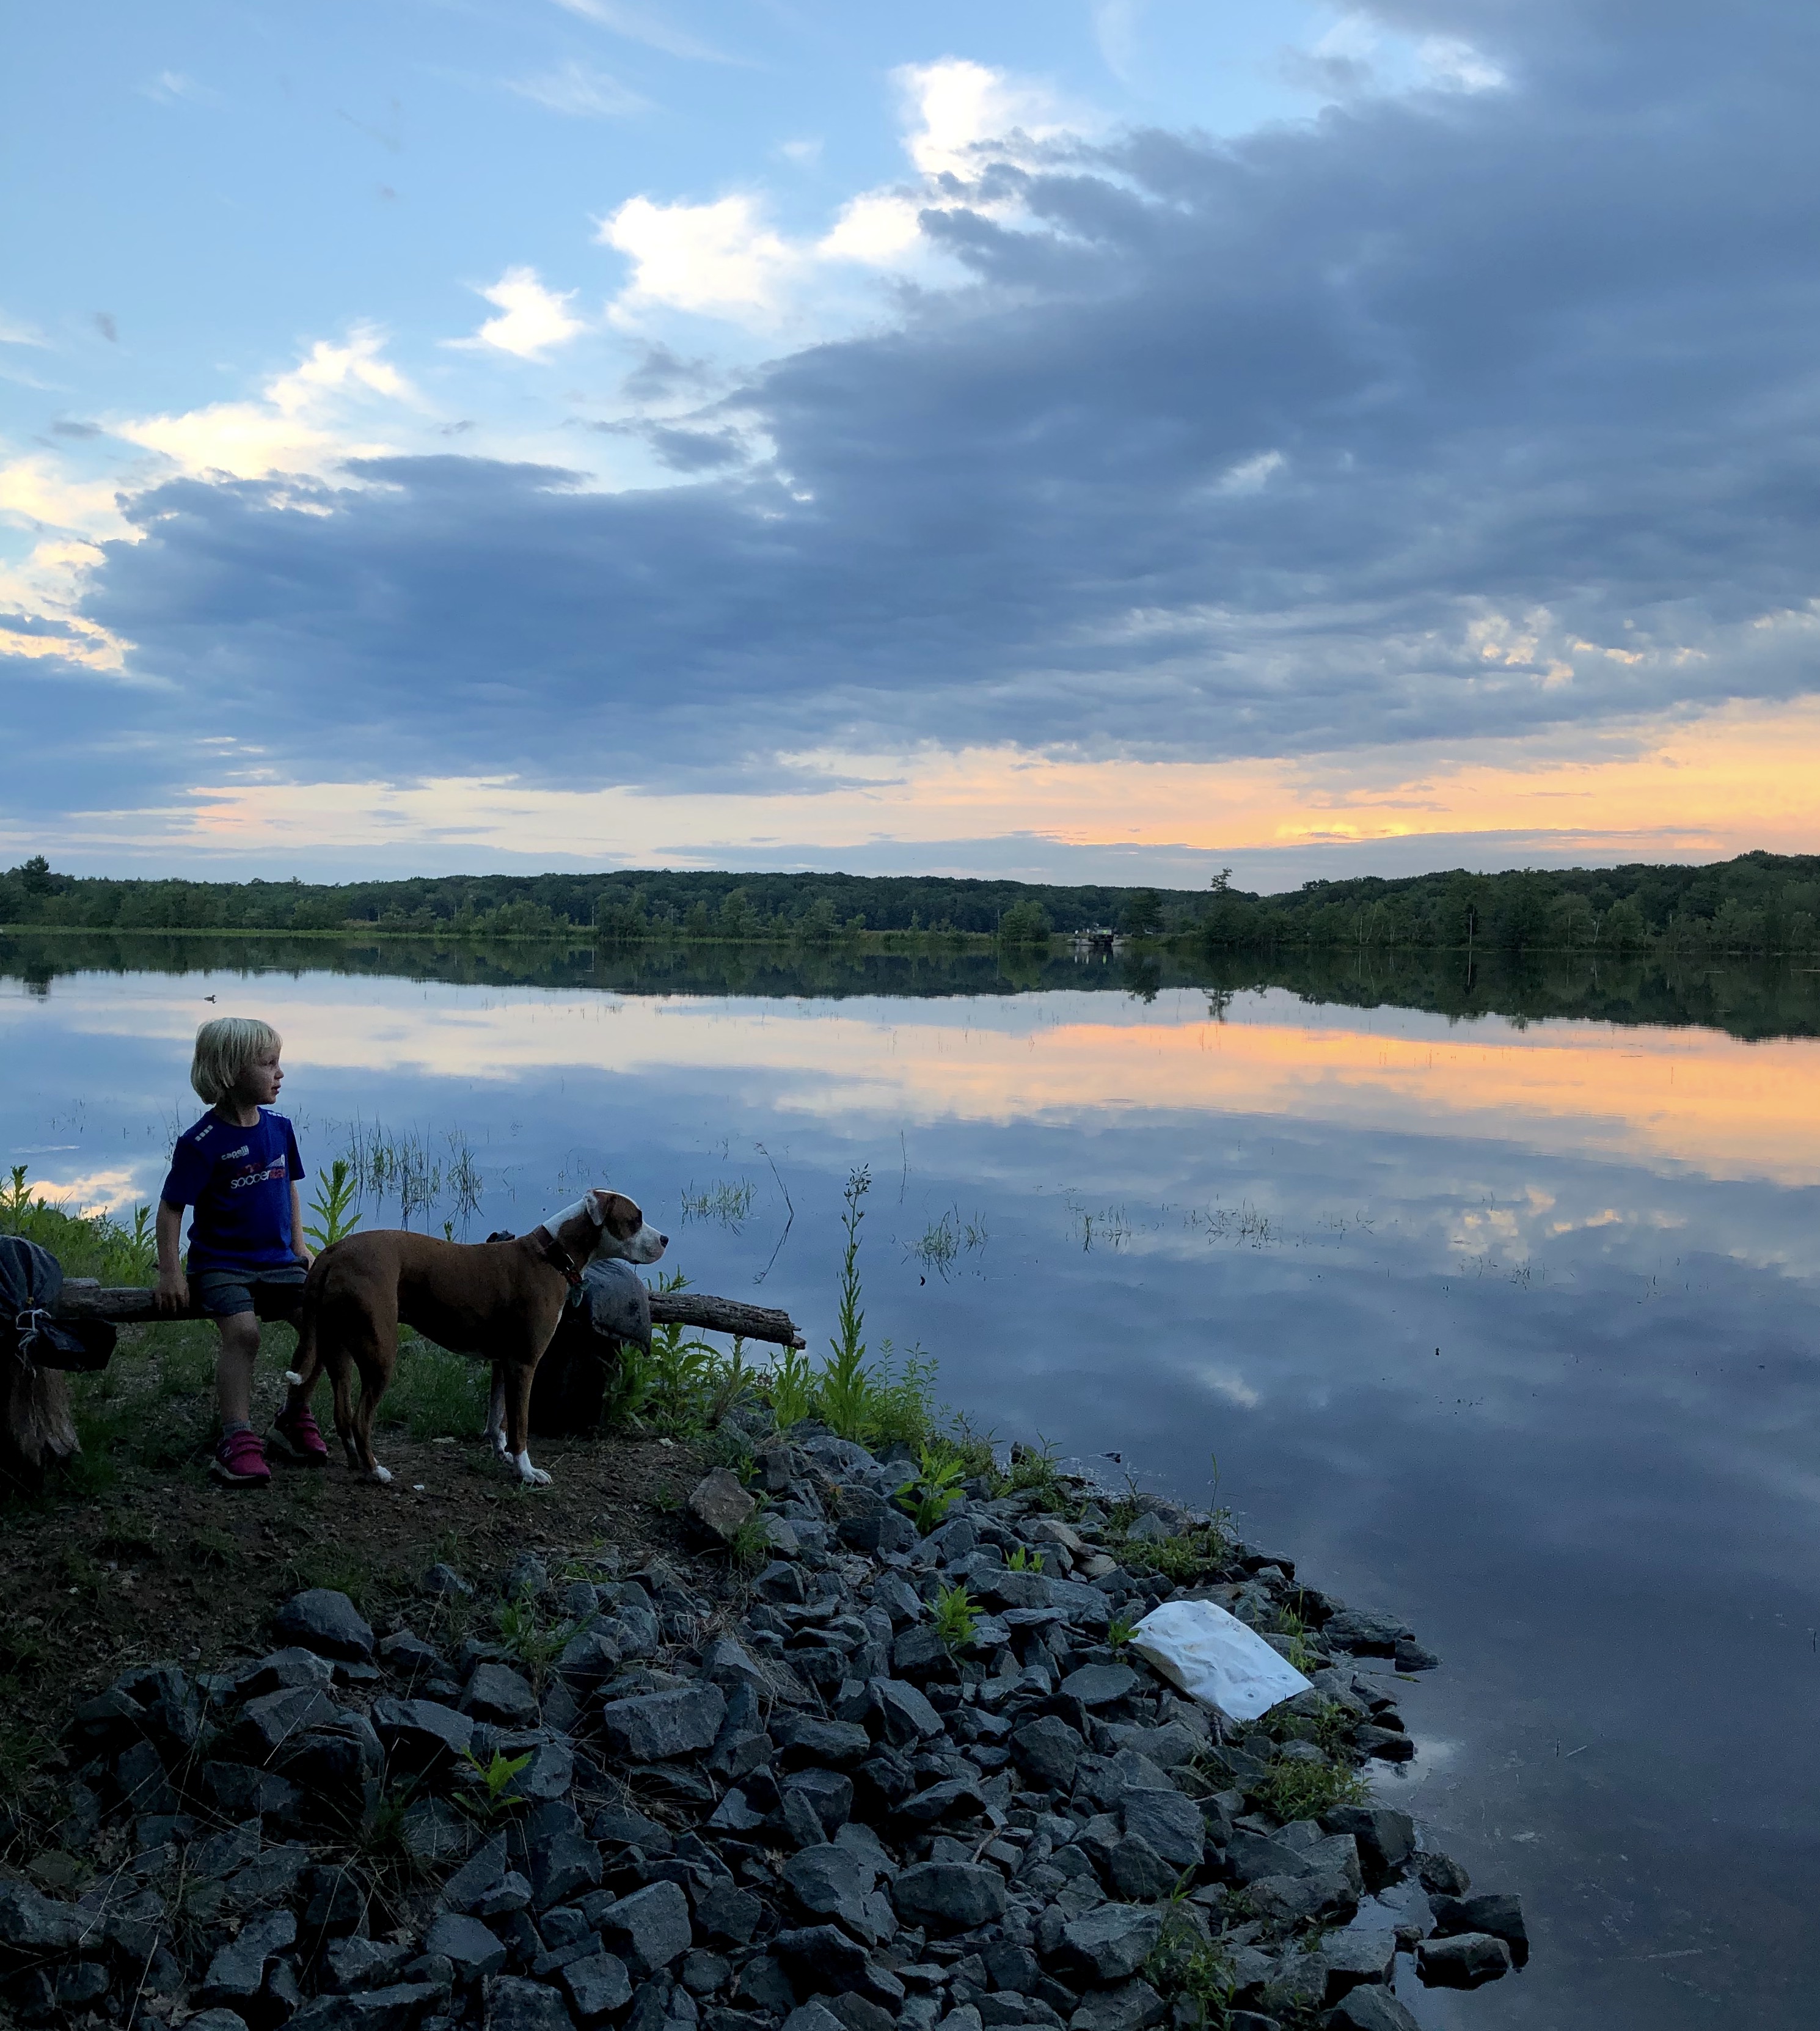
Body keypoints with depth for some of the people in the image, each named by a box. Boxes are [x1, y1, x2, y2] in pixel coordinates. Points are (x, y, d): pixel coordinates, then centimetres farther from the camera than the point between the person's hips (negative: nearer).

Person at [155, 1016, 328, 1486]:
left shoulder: (279, 1128, 6)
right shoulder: (203, 1142, -12)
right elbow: (171, 1207, -8)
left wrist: (299, 1246, 11)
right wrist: (170, 1272, -13)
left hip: (277, 1261, 5)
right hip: (221, 1264, -5)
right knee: (243, 1330, -29)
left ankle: (295, 1420, 6)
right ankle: (237, 1440, -21)